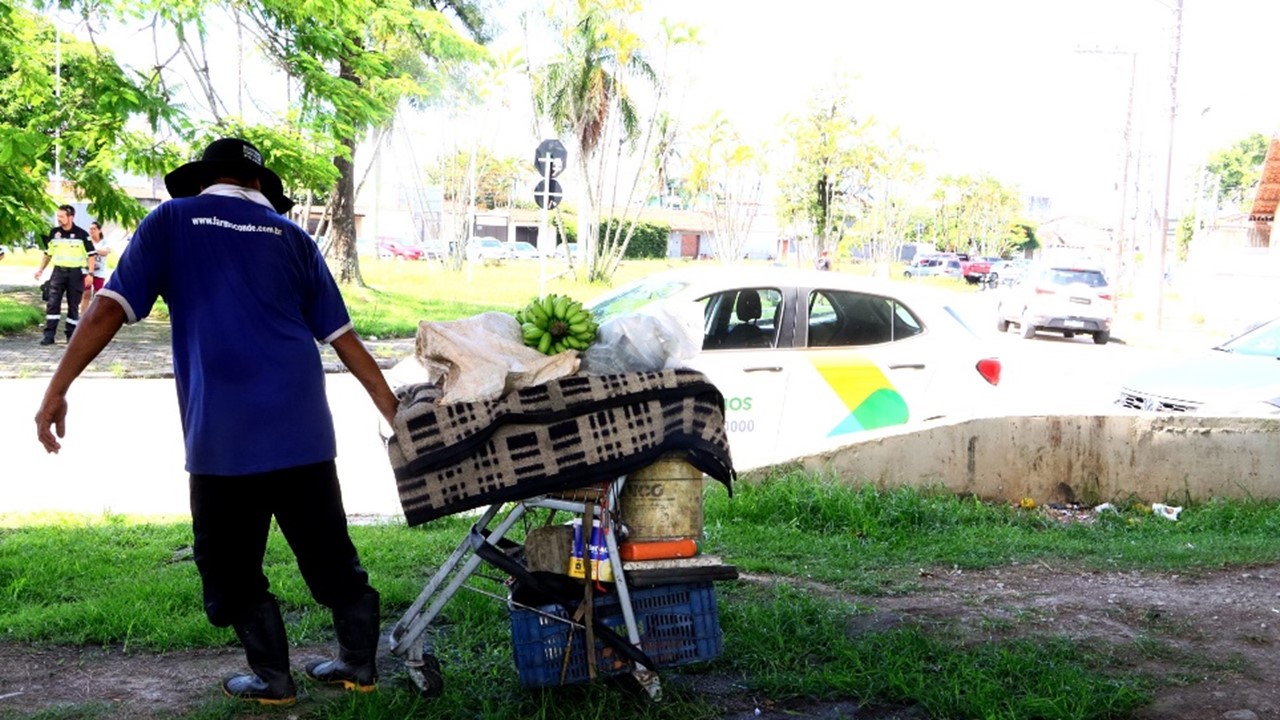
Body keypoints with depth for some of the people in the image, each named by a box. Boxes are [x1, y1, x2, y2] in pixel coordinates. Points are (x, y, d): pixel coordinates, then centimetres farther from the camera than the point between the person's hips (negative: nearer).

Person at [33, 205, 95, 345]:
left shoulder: (81, 234, -3)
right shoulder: (54, 232, 7)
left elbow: (91, 255, -2)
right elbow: (48, 253, 16)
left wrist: (90, 273, -10)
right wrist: (41, 270, 9)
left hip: (76, 272, -2)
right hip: (58, 271, 3)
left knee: (73, 305, 4)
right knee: (52, 303, -7)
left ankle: (71, 334, 13)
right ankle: (49, 334, -7)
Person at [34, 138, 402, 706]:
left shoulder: (171, 221, 6)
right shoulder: (290, 235, 13)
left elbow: (110, 307, -5)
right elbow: (341, 335, 10)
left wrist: (57, 389, -2)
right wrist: (394, 412, 14)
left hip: (222, 435, -3)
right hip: (302, 426, 3)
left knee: (233, 562, 11)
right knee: (328, 549, 14)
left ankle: (272, 678, 17)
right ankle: (359, 663, 23)